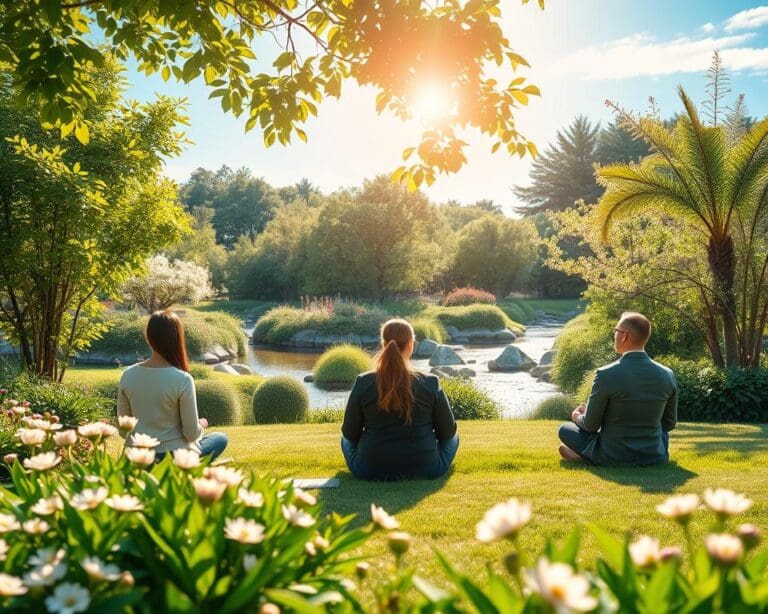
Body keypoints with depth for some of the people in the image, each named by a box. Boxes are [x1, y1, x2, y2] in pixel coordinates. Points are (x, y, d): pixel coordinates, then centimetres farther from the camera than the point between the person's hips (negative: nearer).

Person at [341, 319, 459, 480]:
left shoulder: (363, 383, -11)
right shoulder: (430, 384, -12)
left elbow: (350, 432, -1)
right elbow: (448, 431, 0)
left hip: (370, 471, 0)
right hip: (425, 471, 0)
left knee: (346, 438, 31)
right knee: (453, 436, 28)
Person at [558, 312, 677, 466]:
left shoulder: (606, 375, -19)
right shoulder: (667, 375, -7)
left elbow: (591, 425, -8)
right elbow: (669, 424, 6)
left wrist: (577, 417, 15)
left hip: (613, 459, -3)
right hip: (656, 458, 3)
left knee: (565, 429, 19)